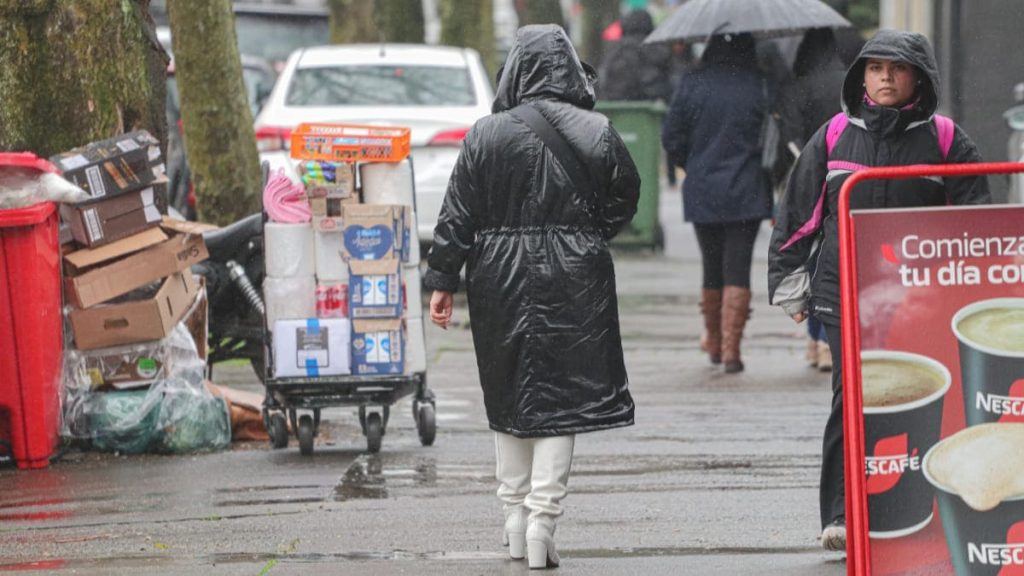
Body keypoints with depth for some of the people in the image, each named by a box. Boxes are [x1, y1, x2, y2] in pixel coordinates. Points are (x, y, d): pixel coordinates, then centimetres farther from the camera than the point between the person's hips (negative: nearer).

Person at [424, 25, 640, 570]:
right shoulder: (597, 133, -4)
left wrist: (442, 281, 3)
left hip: (501, 281, 1)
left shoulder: (485, 135, -5)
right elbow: (624, 201, 5)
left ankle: (515, 515, 20)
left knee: (508, 400, 14)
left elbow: (457, 217, -4)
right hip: (575, 283, -1)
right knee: (561, 397, 2)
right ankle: (542, 515, -8)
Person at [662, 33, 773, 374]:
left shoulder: (692, 84, -3)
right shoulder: (758, 85, -8)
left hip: (702, 191, 2)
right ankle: (730, 349, -9)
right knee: (737, 268, -1)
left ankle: (714, 342, 29)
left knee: (712, 268, 16)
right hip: (747, 192, -2)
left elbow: (671, 137, 0)